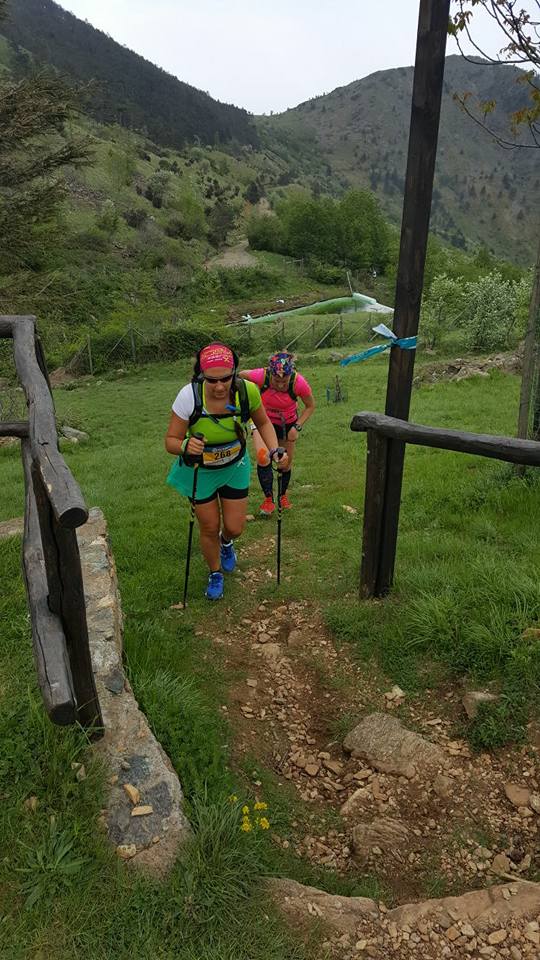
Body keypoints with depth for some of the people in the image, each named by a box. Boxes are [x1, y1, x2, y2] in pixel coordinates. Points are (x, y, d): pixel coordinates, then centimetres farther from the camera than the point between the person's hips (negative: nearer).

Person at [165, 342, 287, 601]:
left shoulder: (247, 390, -25)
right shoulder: (189, 396, -32)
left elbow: (263, 423, -4)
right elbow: (171, 441, -22)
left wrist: (275, 449, -20)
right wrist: (185, 446, -44)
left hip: (235, 466, 2)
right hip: (200, 471, -2)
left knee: (235, 528, 8)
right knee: (210, 528, 9)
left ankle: (226, 542, 48)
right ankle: (215, 574, 39)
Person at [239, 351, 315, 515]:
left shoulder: (299, 382, -31)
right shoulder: (261, 376, -34)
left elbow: (310, 406, -12)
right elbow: (241, 375, -10)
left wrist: (297, 427, -19)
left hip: (287, 423, 1)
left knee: (287, 461, 11)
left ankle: (283, 495, 38)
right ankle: (268, 499, -6)